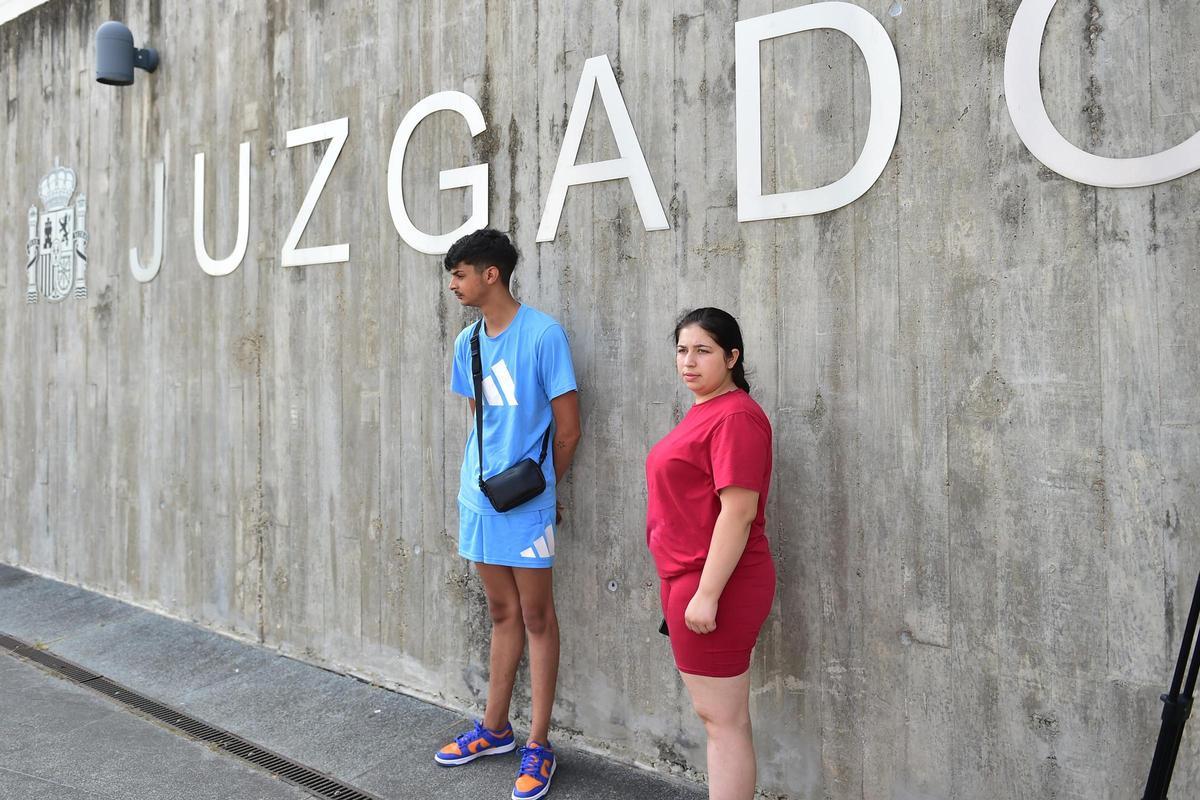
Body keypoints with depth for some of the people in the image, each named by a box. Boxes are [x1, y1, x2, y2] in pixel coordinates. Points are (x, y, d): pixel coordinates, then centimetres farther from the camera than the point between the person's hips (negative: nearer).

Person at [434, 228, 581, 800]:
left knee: (536, 617, 5)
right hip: (479, 499, 6)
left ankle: (538, 746, 17)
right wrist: (472, 489, 12)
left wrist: (540, 487, 2)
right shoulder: (467, 342, 8)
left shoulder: (543, 334, -13)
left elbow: (567, 430, -9)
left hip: (527, 502, -6)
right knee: (502, 614, 17)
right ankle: (494, 729, 31)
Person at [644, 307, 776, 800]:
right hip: (689, 579, 10)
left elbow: (738, 511, -23)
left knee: (723, 721, 1)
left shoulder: (734, 417, -17)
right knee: (720, 717, 18)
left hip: (712, 585, -10)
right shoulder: (704, 411, 15)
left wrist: (706, 593, -23)